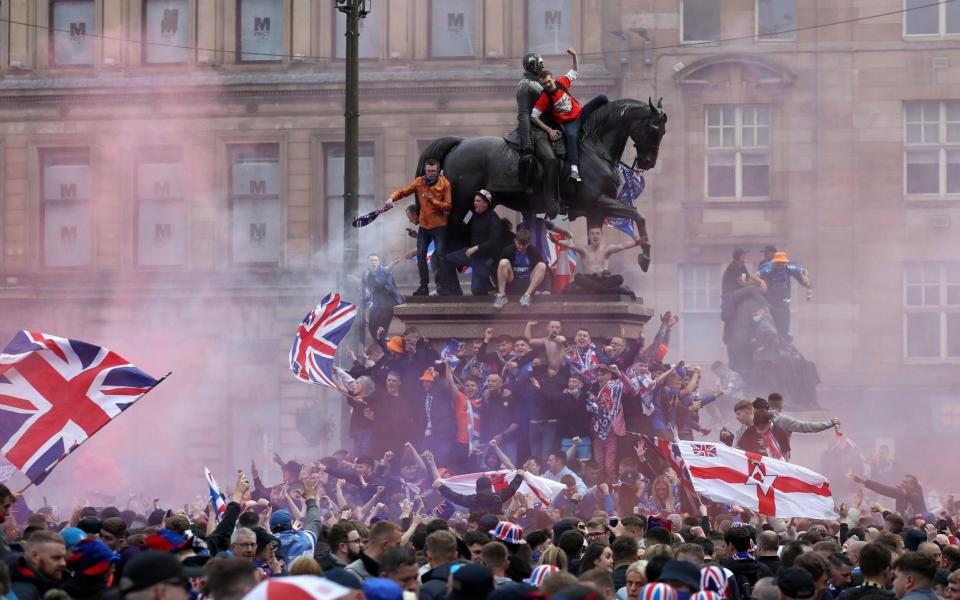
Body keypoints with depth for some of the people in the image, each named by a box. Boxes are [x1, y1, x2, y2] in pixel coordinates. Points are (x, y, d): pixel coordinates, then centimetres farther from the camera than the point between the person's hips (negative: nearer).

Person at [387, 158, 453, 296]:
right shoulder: (419, 182, 1)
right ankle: (424, 286, 12)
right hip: (423, 226, 4)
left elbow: (448, 206, -11)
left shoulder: (445, 184, -8)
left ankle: (442, 285, 0)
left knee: (440, 255, -8)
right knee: (421, 256, 3)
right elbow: (403, 191, -1)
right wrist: (392, 198, -21)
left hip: (439, 226, -4)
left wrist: (433, 201, -26)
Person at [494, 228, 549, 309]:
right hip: (511, 283, -1)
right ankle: (501, 296, -24)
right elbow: (501, 267, -6)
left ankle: (527, 295, -25)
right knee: (503, 262, -26)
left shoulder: (533, 251, -2)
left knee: (542, 265, -21)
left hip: (528, 284, 1)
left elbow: (541, 269, -5)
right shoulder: (509, 250, -5)